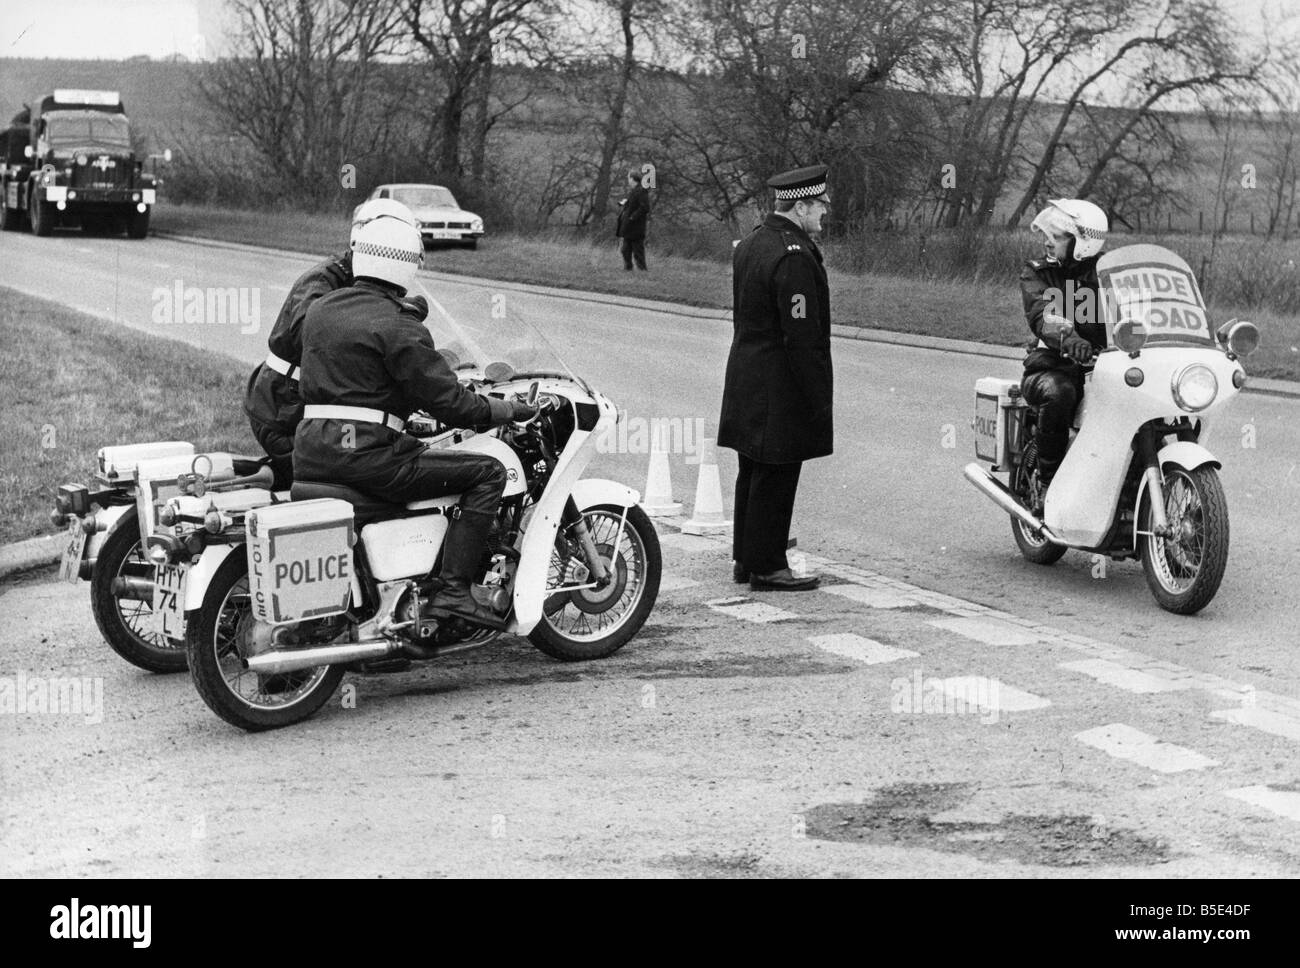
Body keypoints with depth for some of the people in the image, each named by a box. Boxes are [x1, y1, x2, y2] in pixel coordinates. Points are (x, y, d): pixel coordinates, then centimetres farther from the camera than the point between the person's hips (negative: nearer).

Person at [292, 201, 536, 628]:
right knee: (488, 472, -5)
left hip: (308, 455, 9)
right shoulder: (398, 327, -10)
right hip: (365, 454, -8)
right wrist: (508, 410, 1)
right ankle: (454, 588, -12)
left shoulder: (319, 309, 13)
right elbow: (445, 400, -12)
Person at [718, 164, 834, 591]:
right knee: (775, 478, -1)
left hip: (746, 377, 10)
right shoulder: (795, 258, -21)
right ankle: (766, 566, 6)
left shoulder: (750, 244, 10)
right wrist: (818, 400, -17)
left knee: (753, 473, 17)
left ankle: (746, 558, 26)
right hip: (781, 389, -10)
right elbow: (801, 336, -22)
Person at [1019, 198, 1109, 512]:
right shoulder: (1036, 273, 4)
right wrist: (1069, 339, -39)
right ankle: (1045, 479, -19)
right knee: (1059, 392, -38)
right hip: (1050, 366, -2)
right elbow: (1042, 315, -16)